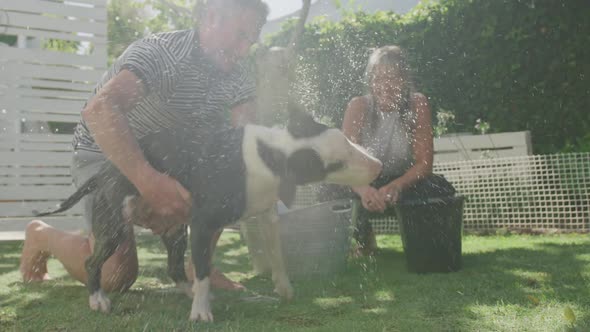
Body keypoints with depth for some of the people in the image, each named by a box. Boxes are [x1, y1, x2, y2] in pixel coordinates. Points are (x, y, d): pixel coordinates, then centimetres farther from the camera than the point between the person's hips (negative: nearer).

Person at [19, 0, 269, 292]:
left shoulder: (238, 77, -9)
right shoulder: (158, 53, -30)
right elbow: (100, 109, -48)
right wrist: (147, 179, -61)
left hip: (163, 155, 6)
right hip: (105, 156, -6)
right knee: (115, 275, -18)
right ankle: (42, 235, 12)